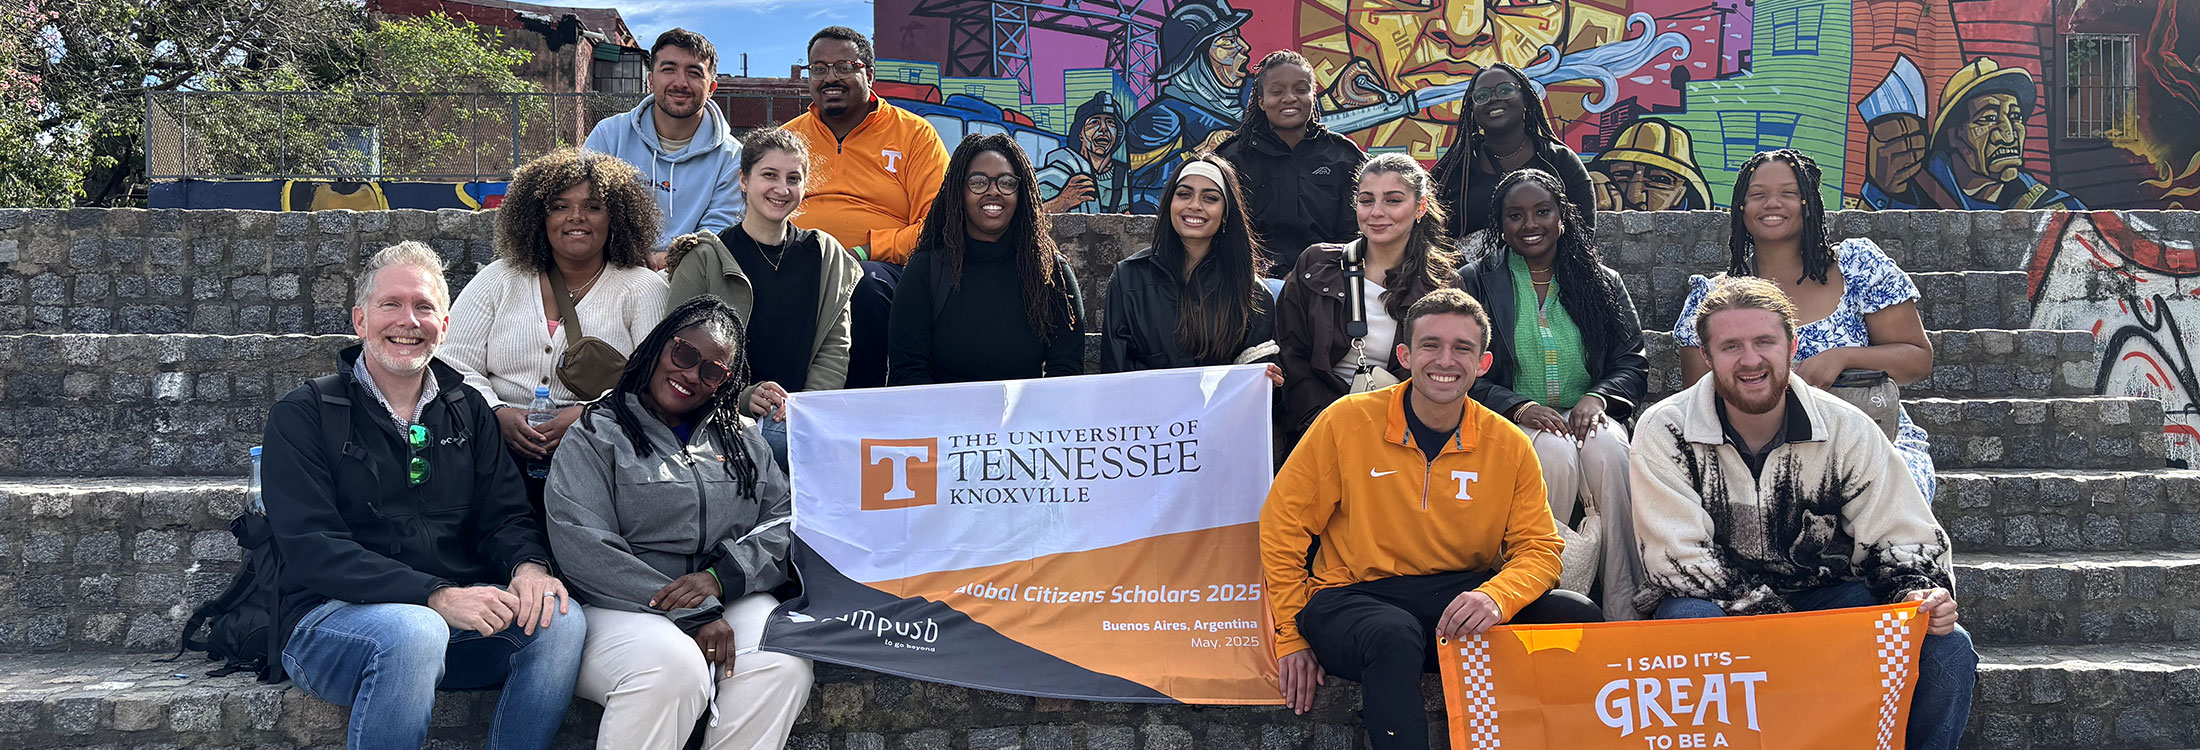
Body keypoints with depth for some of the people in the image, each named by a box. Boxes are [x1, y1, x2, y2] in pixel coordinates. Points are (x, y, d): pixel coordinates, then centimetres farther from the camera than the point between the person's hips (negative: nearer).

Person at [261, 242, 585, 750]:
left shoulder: (467, 410, 16)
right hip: (332, 614, -4)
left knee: (560, 622, -23)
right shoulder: (303, 416, 1)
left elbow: (504, 517, 11)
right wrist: (436, 595, -24)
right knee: (412, 632, -37)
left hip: (458, 608, 4)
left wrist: (529, 564, -16)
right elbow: (312, 550, -11)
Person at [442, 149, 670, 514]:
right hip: (500, 453, 2)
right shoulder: (499, 280, 16)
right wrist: (500, 415, -10)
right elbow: (455, 366, 10)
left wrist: (586, 416, -17)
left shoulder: (643, 289, 9)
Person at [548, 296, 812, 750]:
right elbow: (583, 549, -10)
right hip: (620, 607, -3)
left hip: (729, 604, 4)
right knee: (675, 667, -36)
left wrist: (722, 576, -14)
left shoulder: (742, 437, 19)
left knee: (786, 665, -28)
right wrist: (693, 617, -18)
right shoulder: (597, 435, 4)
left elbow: (788, 521, 7)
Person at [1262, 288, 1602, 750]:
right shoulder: (1348, 422, -5)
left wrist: (1496, 596, -23)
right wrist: (1292, 637, -1)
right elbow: (1282, 526, 1)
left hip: (1460, 597, 3)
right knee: (1394, 634, -38)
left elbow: (1538, 549, 1)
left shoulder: (1509, 446, 2)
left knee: (1577, 615, -20)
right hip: (1354, 599, -3)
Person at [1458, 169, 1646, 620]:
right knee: (1557, 453, -35)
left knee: (1607, 448, -34)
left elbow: (1633, 364, 11)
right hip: (1511, 422, -1)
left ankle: (1624, 610, -32)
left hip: (1588, 417, 2)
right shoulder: (1476, 282, 10)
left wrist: (1597, 397, -12)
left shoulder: (1603, 282, 17)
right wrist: (1519, 407, -17)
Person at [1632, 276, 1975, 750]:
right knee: (1689, 622, -37)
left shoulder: (1846, 430, -3)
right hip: (1715, 603, -3)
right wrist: (1765, 615, -28)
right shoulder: (1665, 432, -10)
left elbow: (1900, 537, 2)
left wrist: (1920, 594, -21)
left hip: (1827, 594, 3)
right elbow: (1679, 559, -15)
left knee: (1947, 648, -20)